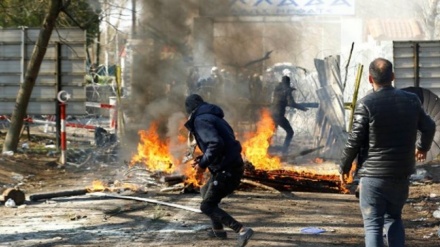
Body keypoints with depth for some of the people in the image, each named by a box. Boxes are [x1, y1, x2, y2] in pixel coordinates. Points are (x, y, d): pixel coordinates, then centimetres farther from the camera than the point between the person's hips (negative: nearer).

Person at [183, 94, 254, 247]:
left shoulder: (200, 120, -11)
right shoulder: (214, 117, 19)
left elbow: (216, 144, -26)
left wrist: (203, 164, -15)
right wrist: (202, 160, 16)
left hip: (227, 170, -10)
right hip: (233, 166, 10)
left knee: (207, 206, -5)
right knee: (206, 191, 29)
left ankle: (242, 230, -18)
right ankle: (218, 230, 36)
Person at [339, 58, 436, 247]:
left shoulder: (366, 104, -12)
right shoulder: (411, 100, 2)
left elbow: (355, 140, -12)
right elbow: (429, 127, 15)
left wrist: (344, 167, 3)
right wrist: (423, 147, 35)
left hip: (373, 174, -4)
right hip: (402, 174, 4)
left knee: (373, 224, 2)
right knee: (393, 218, 22)